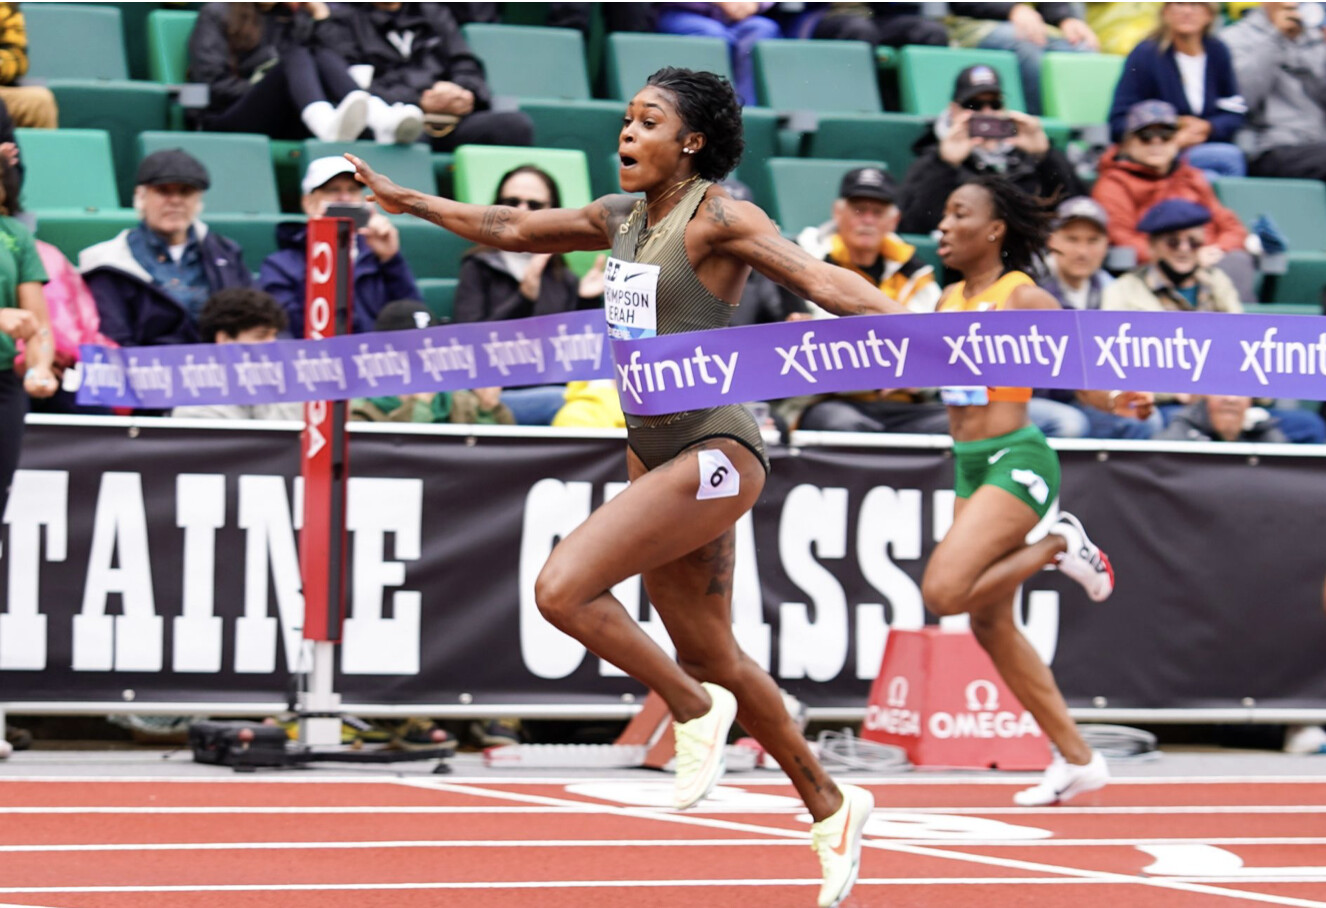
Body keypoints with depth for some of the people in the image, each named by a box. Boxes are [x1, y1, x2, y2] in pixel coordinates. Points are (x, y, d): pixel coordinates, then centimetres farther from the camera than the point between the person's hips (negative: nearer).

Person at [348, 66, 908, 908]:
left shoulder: (717, 218, -11)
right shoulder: (622, 217, 11)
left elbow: (818, 278, -21)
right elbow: (512, 229, 23)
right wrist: (405, 199, 26)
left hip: (715, 451, -8)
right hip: (655, 451, 8)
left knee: (562, 589, -20)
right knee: (711, 656, 13)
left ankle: (694, 708, 1)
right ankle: (831, 807, 27)